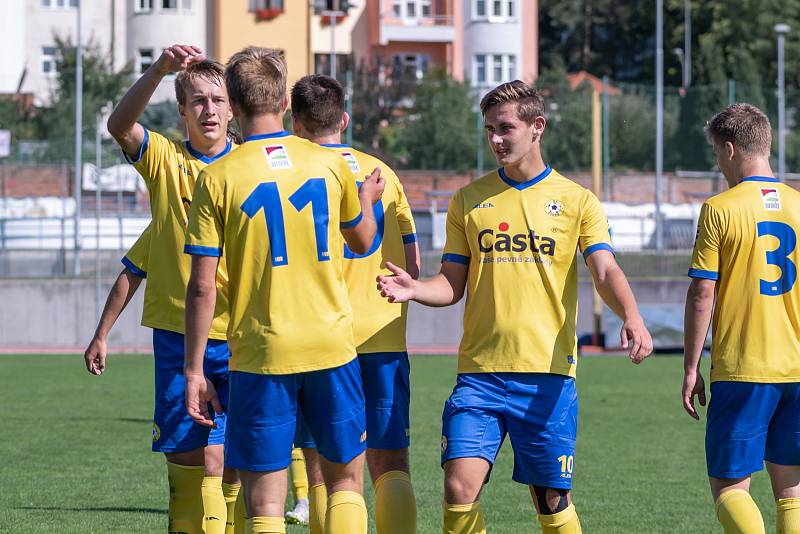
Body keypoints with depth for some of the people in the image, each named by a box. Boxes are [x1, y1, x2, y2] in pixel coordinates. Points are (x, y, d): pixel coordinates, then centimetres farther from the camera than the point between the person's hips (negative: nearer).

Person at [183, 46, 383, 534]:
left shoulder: (218, 178, -6)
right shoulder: (329, 163, 2)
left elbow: (202, 286, -7)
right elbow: (363, 241, 20)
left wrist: (194, 370, -1)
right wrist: (367, 200, 40)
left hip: (261, 356, -2)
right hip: (333, 347, 2)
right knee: (346, 481, 16)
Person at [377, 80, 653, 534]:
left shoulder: (577, 201, 5)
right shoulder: (468, 201, 11)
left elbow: (606, 272, -6)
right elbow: (453, 285, 11)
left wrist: (631, 317, -26)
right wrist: (414, 289, -11)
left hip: (548, 375, -1)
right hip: (480, 372, 2)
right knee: (460, 487, -12)